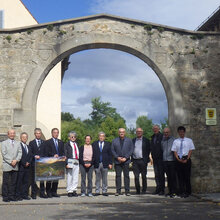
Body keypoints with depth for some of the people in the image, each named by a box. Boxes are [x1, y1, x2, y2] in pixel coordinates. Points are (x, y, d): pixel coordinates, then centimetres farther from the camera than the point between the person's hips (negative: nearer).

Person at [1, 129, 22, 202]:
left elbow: (20, 153, 6)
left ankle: (12, 196, 10)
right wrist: (11, 161, -12)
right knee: (6, 182, -3)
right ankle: (5, 197, 2)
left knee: (13, 182, 4)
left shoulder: (18, 143, 15)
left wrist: (16, 160, -11)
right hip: (7, 165, -3)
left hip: (15, 166, 3)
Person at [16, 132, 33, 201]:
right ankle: (18, 196, 1)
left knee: (26, 182, 7)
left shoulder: (29, 147, 19)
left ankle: (25, 195, 11)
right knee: (19, 182, -3)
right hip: (20, 167, -6)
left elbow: (31, 156, 15)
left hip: (27, 167, 6)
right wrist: (24, 164, -12)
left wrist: (28, 162, -3)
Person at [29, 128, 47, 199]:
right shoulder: (31, 143, 8)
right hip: (34, 163, -1)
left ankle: (42, 193, 10)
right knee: (33, 179, 1)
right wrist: (35, 156, -15)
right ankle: (34, 194, 8)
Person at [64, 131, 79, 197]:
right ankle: (69, 191, 4)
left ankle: (74, 190, 10)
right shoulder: (67, 144, 1)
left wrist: (79, 161, 10)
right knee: (69, 177, -2)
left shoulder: (76, 144, 18)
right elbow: (65, 155, -4)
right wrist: (66, 163, -13)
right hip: (70, 161, -5)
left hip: (76, 162, 5)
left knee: (76, 177, 4)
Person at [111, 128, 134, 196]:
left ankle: (127, 191, 4)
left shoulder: (129, 140, 7)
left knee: (126, 176, 0)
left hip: (126, 161, -1)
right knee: (118, 176, 1)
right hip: (117, 161, 1)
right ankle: (118, 191, 6)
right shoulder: (114, 141, 9)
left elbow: (131, 150, 1)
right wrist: (117, 157, -8)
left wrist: (125, 158, -9)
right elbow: (112, 150, 6)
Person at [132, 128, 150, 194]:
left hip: (142, 161, -2)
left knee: (144, 176, 3)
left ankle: (144, 190, 12)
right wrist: (132, 159, 1)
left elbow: (148, 150, 3)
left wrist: (146, 160, -6)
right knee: (136, 176, 0)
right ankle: (137, 190, 8)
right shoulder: (133, 140, 13)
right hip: (135, 161, 2)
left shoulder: (146, 140, 5)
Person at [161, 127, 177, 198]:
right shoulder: (162, 140, 12)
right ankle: (170, 191, 17)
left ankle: (174, 192, -1)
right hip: (165, 160, 5)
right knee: (168, 177, 10)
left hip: (172, 160, -5)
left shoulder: (173, 140, -2)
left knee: (173, 177, -4)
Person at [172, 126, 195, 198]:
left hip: (186, 159, -1)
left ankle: (188, 192, 8)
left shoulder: (189, 140, 5)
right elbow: (175, 151, 5)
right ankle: (181, 192, 8)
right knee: (180, 176, 3)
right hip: (179, 160, 2)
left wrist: (186, 159, -9)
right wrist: (178, 159, -10)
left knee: (187, 176, -1)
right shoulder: (175, 141, 8)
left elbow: (190, 150, 1)